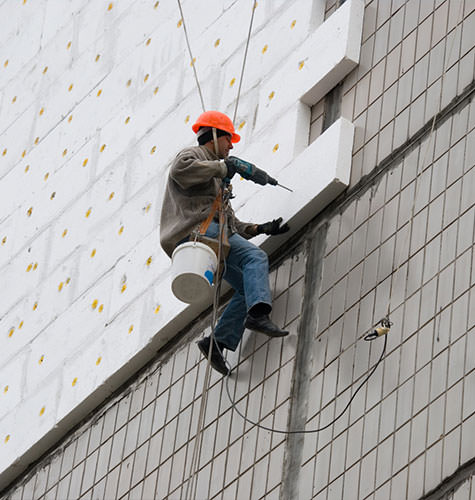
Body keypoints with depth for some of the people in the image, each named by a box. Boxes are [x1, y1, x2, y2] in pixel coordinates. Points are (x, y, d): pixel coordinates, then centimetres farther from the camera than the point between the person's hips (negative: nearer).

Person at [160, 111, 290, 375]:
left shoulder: (215, 174, 40)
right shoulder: (192, 155, 12)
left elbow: (232, 224, 34)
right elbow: (183, 170, -17)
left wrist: (259, 229, 21)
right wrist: (222, 168, -8)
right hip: (197, 229, -9)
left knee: (248, 286, -3)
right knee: (255, 257, -25)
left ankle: (218, 342, -11)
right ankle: (258, 313, -47)